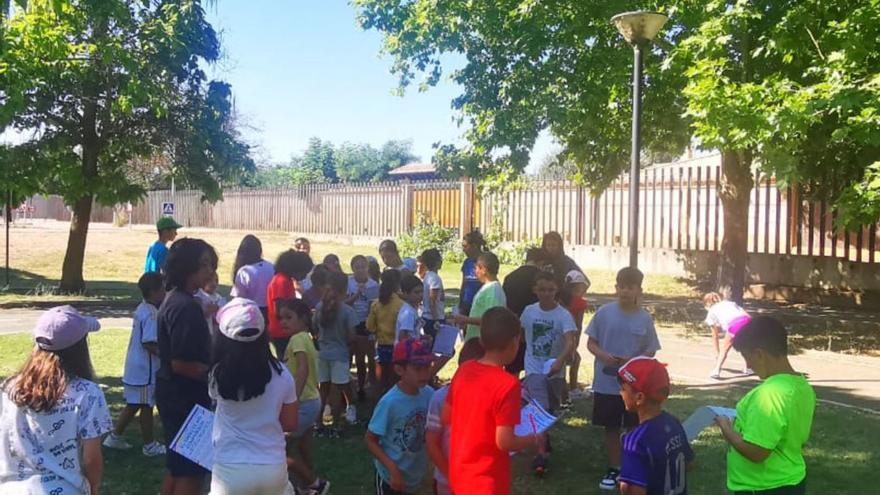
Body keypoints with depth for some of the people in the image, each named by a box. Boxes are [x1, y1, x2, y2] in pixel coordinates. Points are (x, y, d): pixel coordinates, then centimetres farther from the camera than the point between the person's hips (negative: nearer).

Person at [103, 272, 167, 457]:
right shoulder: (151, 314, -21)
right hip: (145, 370, -9)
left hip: (135, 368, 9)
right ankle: (149, 445, 15)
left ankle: (115, 436, 26)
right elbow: (149, 343, -25)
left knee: (133, 405, 19)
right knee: (147, 407, 4)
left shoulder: (142, 309, 9)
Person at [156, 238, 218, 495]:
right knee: (191, 472, 1)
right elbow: (181, 363, -25)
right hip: (186, 397, -10)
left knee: (177, 466, 20)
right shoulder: (187, 307, -22)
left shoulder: (173, 300, 8)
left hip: (174, 394, 10)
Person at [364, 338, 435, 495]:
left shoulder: (428, 394, -13)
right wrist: (393, 469, -25)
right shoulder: (390, 402, -26)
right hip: (391, 475, -5)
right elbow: (370, 440, -18)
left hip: (415, 474, 5)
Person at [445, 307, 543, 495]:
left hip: (459, 474, 7)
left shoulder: (464, 371, -3)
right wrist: (534, 439, -5)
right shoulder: (507, 384, -24)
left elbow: (446, 418, 6)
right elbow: (504, 442, -23)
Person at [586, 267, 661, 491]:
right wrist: (602, 355, -20)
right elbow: (591, 342, 0)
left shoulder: (645, 318, -5)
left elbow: (651, 351, 1)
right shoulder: (604, 312, -6)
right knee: (611, 428, 13)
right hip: (606, 383, 0)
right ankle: (614, 469, 29)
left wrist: (632, 360, -18)